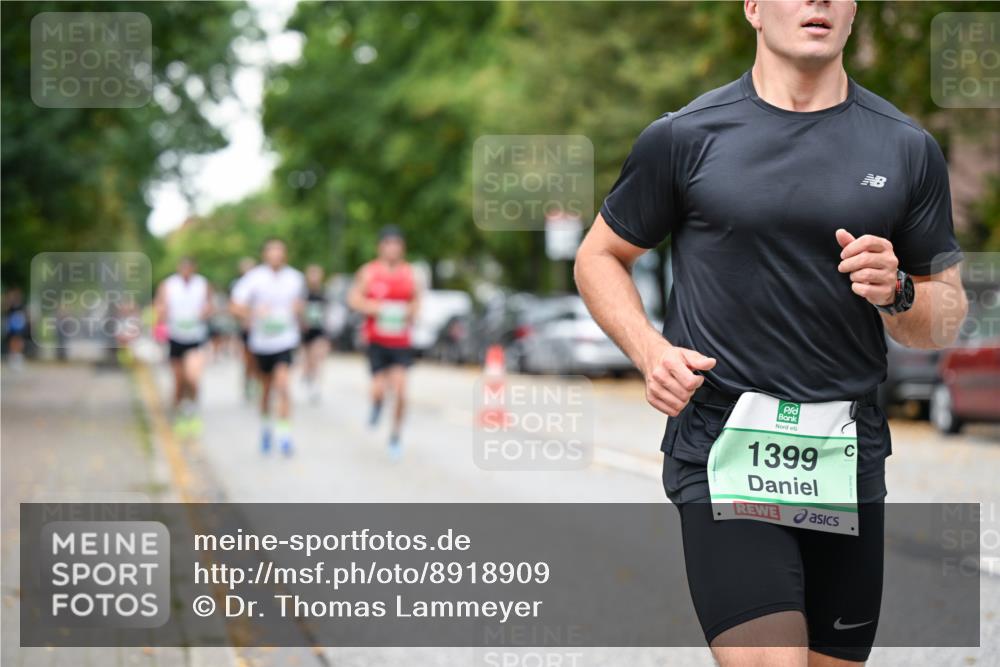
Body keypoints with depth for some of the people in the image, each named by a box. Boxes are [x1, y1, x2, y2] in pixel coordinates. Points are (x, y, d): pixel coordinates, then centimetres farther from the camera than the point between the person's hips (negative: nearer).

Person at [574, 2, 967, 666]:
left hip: (849, 455, 4)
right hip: (722, 444, -3)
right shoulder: (683, 137, 1)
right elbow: (598, 257, 12)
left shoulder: (909, 149, 8)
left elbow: (947, 317, 13)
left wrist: (898, 295, -10)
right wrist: (650, 350, -5)